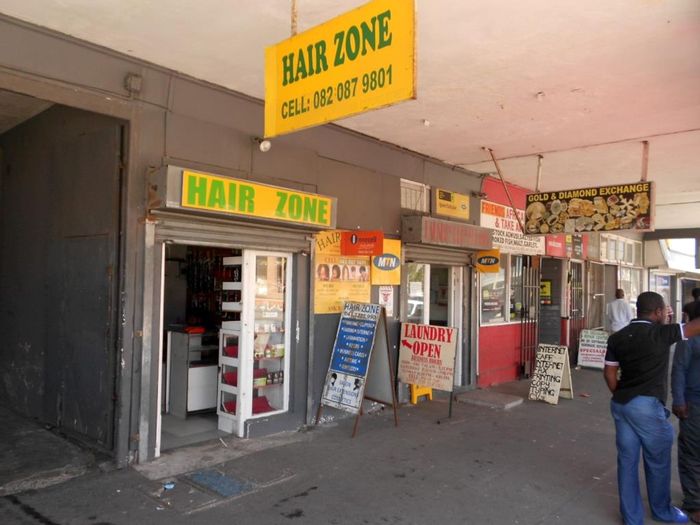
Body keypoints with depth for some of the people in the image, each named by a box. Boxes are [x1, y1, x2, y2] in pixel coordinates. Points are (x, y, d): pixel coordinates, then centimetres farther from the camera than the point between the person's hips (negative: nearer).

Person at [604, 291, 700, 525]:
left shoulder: (617, 337, 5)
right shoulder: (661, 334, -11)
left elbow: (609, 373, 8)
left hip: (620, 404, 5)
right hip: (646, 405, -5)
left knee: (627, 461, 12)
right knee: (657, 461, 17)